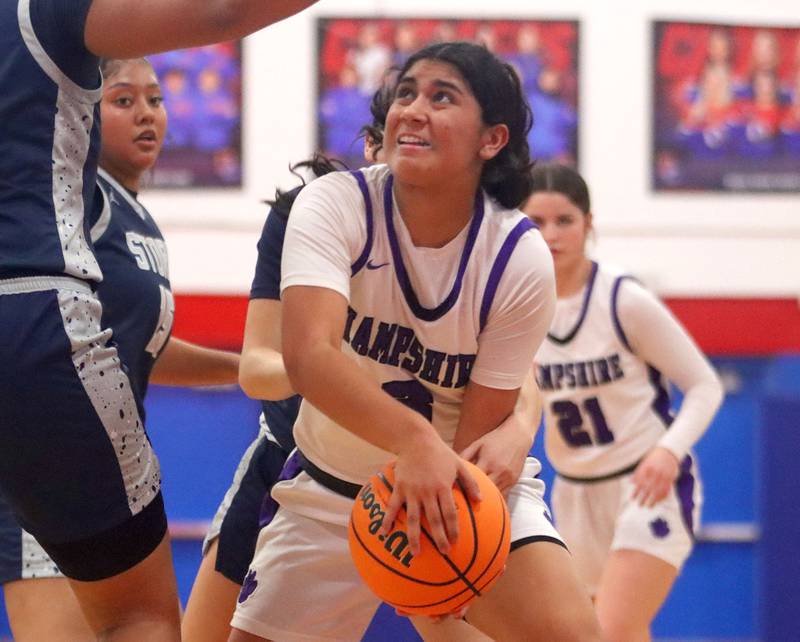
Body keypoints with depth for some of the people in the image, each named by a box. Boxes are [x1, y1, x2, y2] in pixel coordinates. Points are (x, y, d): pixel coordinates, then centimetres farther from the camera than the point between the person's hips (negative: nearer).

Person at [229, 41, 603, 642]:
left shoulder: (520, 259, -20)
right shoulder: (335, 204, -20)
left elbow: (476, 438, -14)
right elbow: (308, 354, -38)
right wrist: (414, 441, -53)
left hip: (468, 490, -1)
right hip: (331, 488, 1)